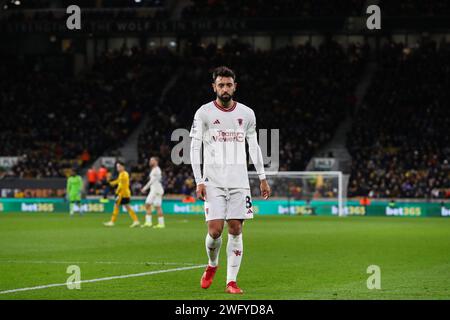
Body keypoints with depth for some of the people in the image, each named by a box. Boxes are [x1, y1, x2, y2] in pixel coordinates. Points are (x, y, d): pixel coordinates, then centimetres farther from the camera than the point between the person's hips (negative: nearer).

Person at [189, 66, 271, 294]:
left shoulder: (246, 114, 8)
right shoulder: (204, 113, -1)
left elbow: (254, 147, 16)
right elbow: (195, 148, -2)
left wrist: (262, 178, 12)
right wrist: (199, 181, -10)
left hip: (239, 181, 2)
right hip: (213, 180, -2)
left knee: (236, 230, -2)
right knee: (215, 230, -10)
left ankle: (231, 281, 2)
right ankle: (212, 265, 19)